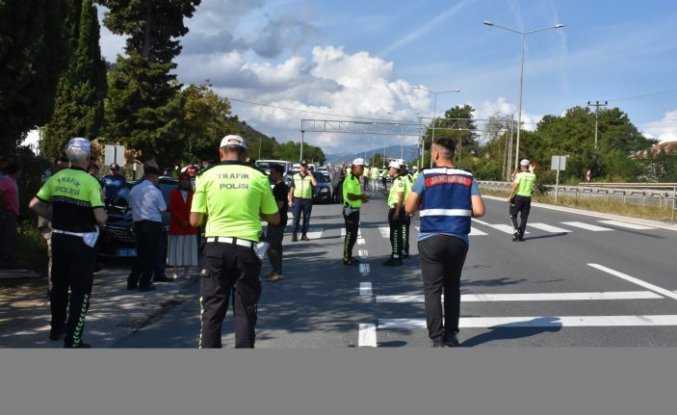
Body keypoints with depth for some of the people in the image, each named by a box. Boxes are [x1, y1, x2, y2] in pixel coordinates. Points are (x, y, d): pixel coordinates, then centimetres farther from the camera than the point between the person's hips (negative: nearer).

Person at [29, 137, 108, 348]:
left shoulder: (56, 178, 2)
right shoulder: (91, 182, -15)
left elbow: (34, 204, 4)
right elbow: (100, 218, -22)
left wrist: (55, 218, 13)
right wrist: (104, 217, 0)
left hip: (59, 237, 6)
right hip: (82, 241, -6)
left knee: (59, 284, 22)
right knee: (80, 290, 2)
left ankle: (57, 328, 37)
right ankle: (72, 341, 2)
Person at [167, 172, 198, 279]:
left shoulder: (193, 194, 7)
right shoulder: (173, 193, 4)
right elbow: (172, 210, -2)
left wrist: (189, 222, -9)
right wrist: (182, 222, -11)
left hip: (190, 228, 2)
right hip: (176, 227, -1)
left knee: (189, 249, 3)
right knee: (176, 250, -1)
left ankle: (187, 271, 7)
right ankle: (175, 271, 0)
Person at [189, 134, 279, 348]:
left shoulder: (208, 176, 1)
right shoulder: (258, 178, 2)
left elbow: (195, 220, 2)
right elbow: (274, 219, 8)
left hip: (216, 246, 0)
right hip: (246, 248, 0)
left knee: (212, 308, 8)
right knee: (245, 309, 9)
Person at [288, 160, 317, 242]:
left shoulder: (310, 177, 5)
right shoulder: (295, 177, 10)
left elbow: (315, 184, -16)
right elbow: (291, 189, 9)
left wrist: (310, 174, -10)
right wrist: (290, 200, 2)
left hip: (308, 200, 0)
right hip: (297, 199, 0)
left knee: (306, 218, 6)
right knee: (296, 218, -4)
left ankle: (304, 235, 14)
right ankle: (294, 234, -2)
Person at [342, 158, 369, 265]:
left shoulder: (356, 179, 15)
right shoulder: (350, 180, -18)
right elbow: (350, 196, -28)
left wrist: (361, 197, 11)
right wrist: (361, 196, -14)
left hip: (355, 209, 10)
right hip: (350, 209, -10)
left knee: (353, 234, 15)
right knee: (350, 234, -5)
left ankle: (349, 256, 24)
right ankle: (346, 258, 0)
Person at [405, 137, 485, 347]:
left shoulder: (426, 177, -3)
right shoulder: (468, 178, 3)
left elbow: (410, 209, -1)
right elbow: (479, 211, -4)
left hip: (431, 240, -3)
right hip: (459, 240, 3)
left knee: (432, 290, 3)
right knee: (452, 287, 19)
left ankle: (438, 339, -1)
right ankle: (451, 334, 22)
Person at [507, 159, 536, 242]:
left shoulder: (520, 175, -9)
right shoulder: (532, 176, 3)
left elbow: (515, 186, -17)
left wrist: (510, 196, -12)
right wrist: (531, 171, 32)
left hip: (518, 197, -4)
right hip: (528, 198, 4)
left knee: (513, 215, 7)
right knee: (524, 217, 9)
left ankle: (516, 230, -12)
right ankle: (521, 235, 10)